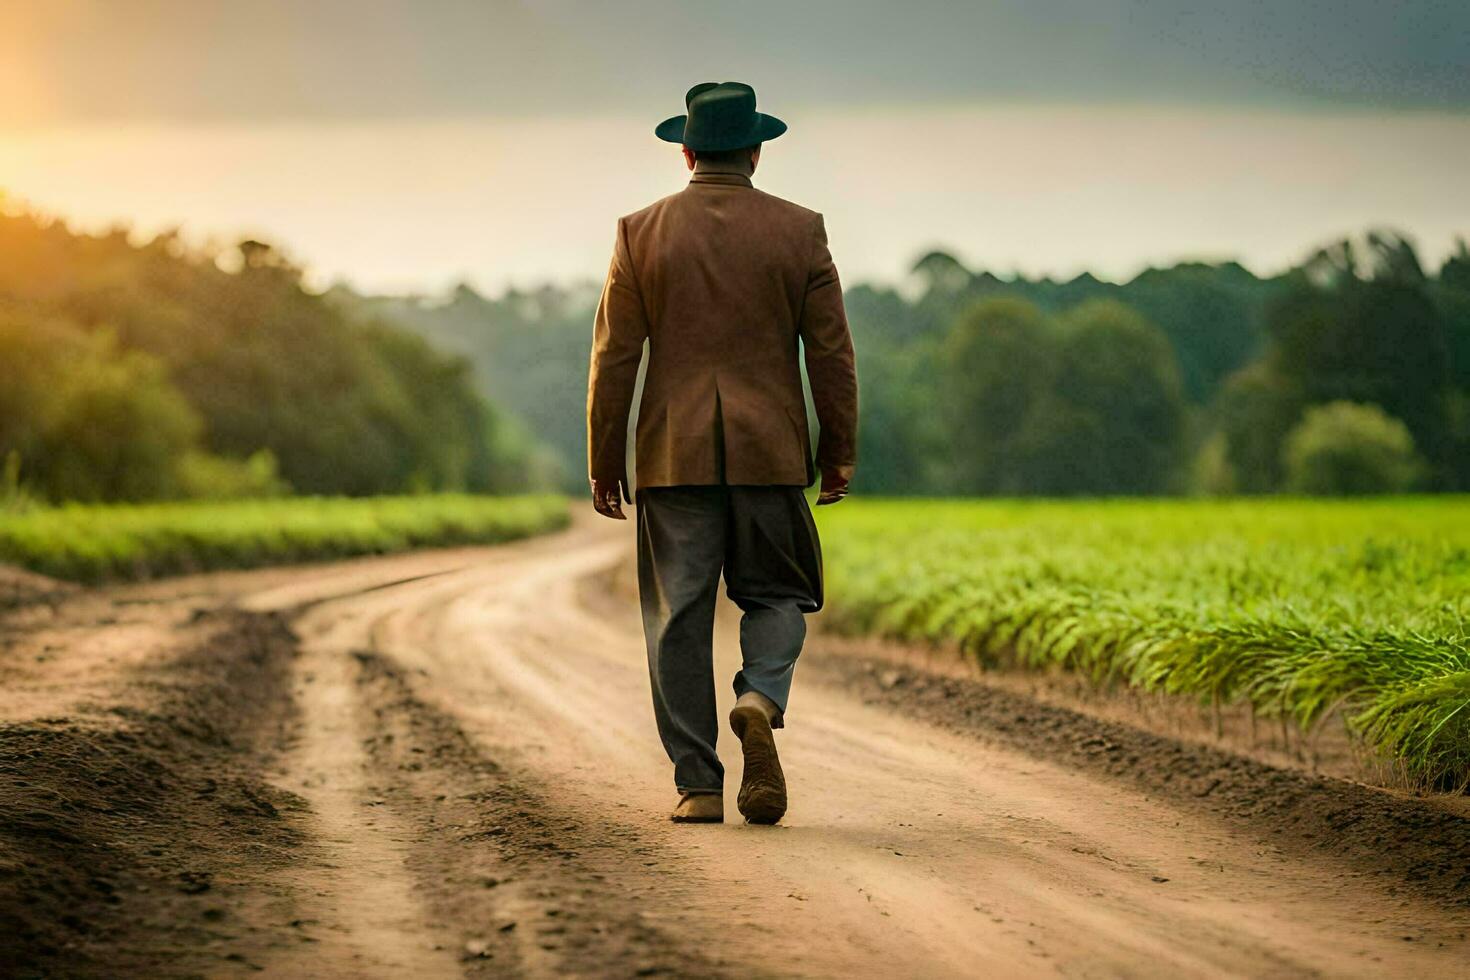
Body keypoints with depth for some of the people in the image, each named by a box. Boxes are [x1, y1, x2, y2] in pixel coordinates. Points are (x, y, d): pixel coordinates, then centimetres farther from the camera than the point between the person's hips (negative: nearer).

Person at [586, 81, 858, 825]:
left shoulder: (641, 232, 1)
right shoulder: (800, 231, 2)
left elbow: (614, 358, 0)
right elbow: (831, 354, 1)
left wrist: (604, 464, 5)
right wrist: (838, 454, 9)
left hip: (675, 456, 0)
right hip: (769, 453, 0)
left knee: (679, 621, 5)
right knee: (776, 595, 14)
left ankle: (698, 785, 3)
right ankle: (759, 701, -16)